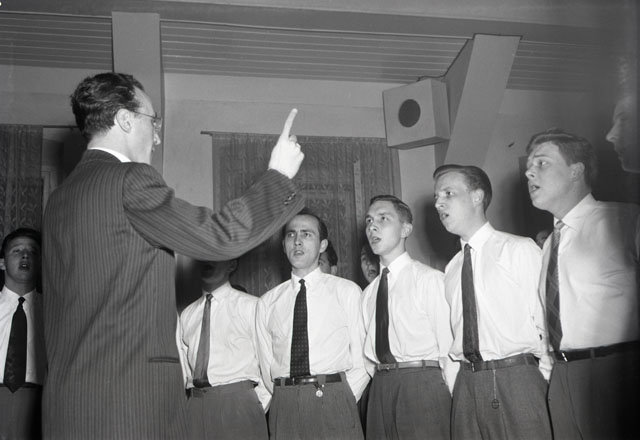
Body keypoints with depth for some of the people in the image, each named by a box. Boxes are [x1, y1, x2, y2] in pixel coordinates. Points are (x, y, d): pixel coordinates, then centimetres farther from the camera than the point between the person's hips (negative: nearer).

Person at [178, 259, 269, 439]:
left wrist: (258, 408, -5)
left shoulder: (250, 306, -1)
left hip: (238, 403, -4)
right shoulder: (187, 314, 15)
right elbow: (185, 366, 16)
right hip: (196, 406, 4)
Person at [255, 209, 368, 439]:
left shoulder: (347, 291, 5)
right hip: (284, 408, 2)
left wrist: (342, 399, -5)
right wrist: (286, 400, 0)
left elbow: (362, 359, 4)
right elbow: (266, 365, 11)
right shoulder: (267, 302, 10)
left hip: (334, 404, -2)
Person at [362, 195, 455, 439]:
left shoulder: (429, 279, -4)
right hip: (380, 389, 5)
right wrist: (378, 378, 3)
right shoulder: (368, 293, 14)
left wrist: (454, 403, -5)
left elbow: (448, 344, -6)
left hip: (423, 384, -5)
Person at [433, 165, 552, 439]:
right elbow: (457, 332, 13)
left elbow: (547, 321, -4)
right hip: (466, 384, 5)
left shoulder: (520, 250, -2)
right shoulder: (451, 269, 14)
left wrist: (542, 380, -6)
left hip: (517, 381, -5)